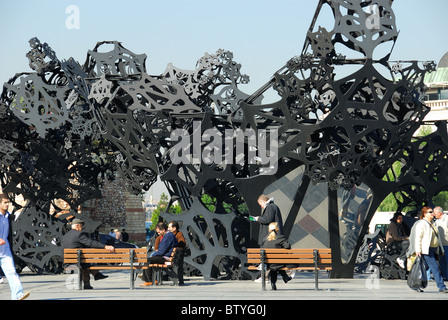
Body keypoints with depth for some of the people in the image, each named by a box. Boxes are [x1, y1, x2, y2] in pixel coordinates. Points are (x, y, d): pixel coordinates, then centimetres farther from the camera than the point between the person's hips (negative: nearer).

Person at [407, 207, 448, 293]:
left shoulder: (432, 223, 19)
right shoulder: (422, 223, -8)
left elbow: (437, 237, 26)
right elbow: (418, 237, -13)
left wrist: (441, 249, 24)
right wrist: (418, 250, -19)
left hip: (434, 249, 9)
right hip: (426, 250, -9)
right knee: (435, 268, -14)